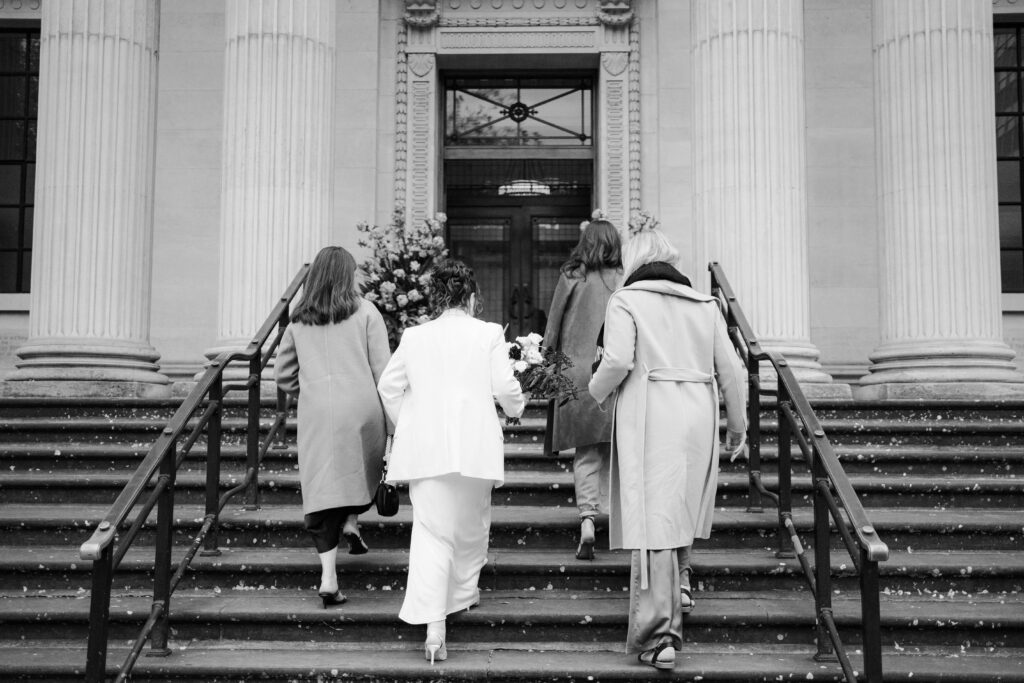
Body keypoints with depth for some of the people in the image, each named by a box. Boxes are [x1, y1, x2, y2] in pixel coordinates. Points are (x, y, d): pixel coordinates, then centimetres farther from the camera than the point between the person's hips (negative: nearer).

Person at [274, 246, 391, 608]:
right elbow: (382, 369, -3)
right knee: (363, 469, 27)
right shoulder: (364, 312, 1)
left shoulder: (299, 320, 10)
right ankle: (352, 521, 10)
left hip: (316, 415, 2)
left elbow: (283, 374, 13)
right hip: (361, 408, -2)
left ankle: (328, 576, -3)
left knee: (323, 488, 2)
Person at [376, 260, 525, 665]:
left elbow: (388, 385, 9)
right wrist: (516, 408, 19)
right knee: (471, 525, 21)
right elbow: (505, 387, -3)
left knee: (431, 532, -1)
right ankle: (464, 592, 40)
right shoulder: (488, 334, 0)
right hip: (474, 446, -1)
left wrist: (404, 426, 22)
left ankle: (433, 629, -11)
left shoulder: (414, 337, 7)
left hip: (425, 448, 1)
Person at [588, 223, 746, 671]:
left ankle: (660, 635, -4)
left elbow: (617, 361, -15)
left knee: (653, 517, -4)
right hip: (699, 415, 5)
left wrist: (597, 394, 4)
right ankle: (679, 583, 38)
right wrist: (737, 425, 21)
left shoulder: (626, 301, -1)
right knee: (681, 506, 25)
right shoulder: (704, 305, 13)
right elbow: (729, 371, 10)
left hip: (649, 417, -5)